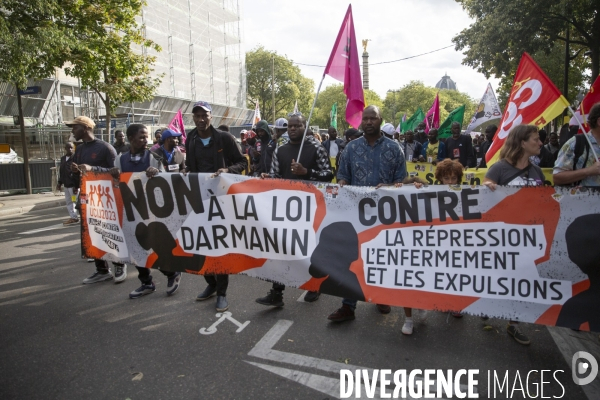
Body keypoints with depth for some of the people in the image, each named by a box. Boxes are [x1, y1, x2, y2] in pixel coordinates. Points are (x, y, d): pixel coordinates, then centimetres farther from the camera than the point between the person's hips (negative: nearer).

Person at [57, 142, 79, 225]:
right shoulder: (62, 158, 12)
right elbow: (61, 172, 19)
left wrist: (76, 186, -22)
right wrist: (59, 183, 14)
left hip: (73, 184, -9)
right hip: (66, 184, 9)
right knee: (68, 201, 15)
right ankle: (73, 217, 23)